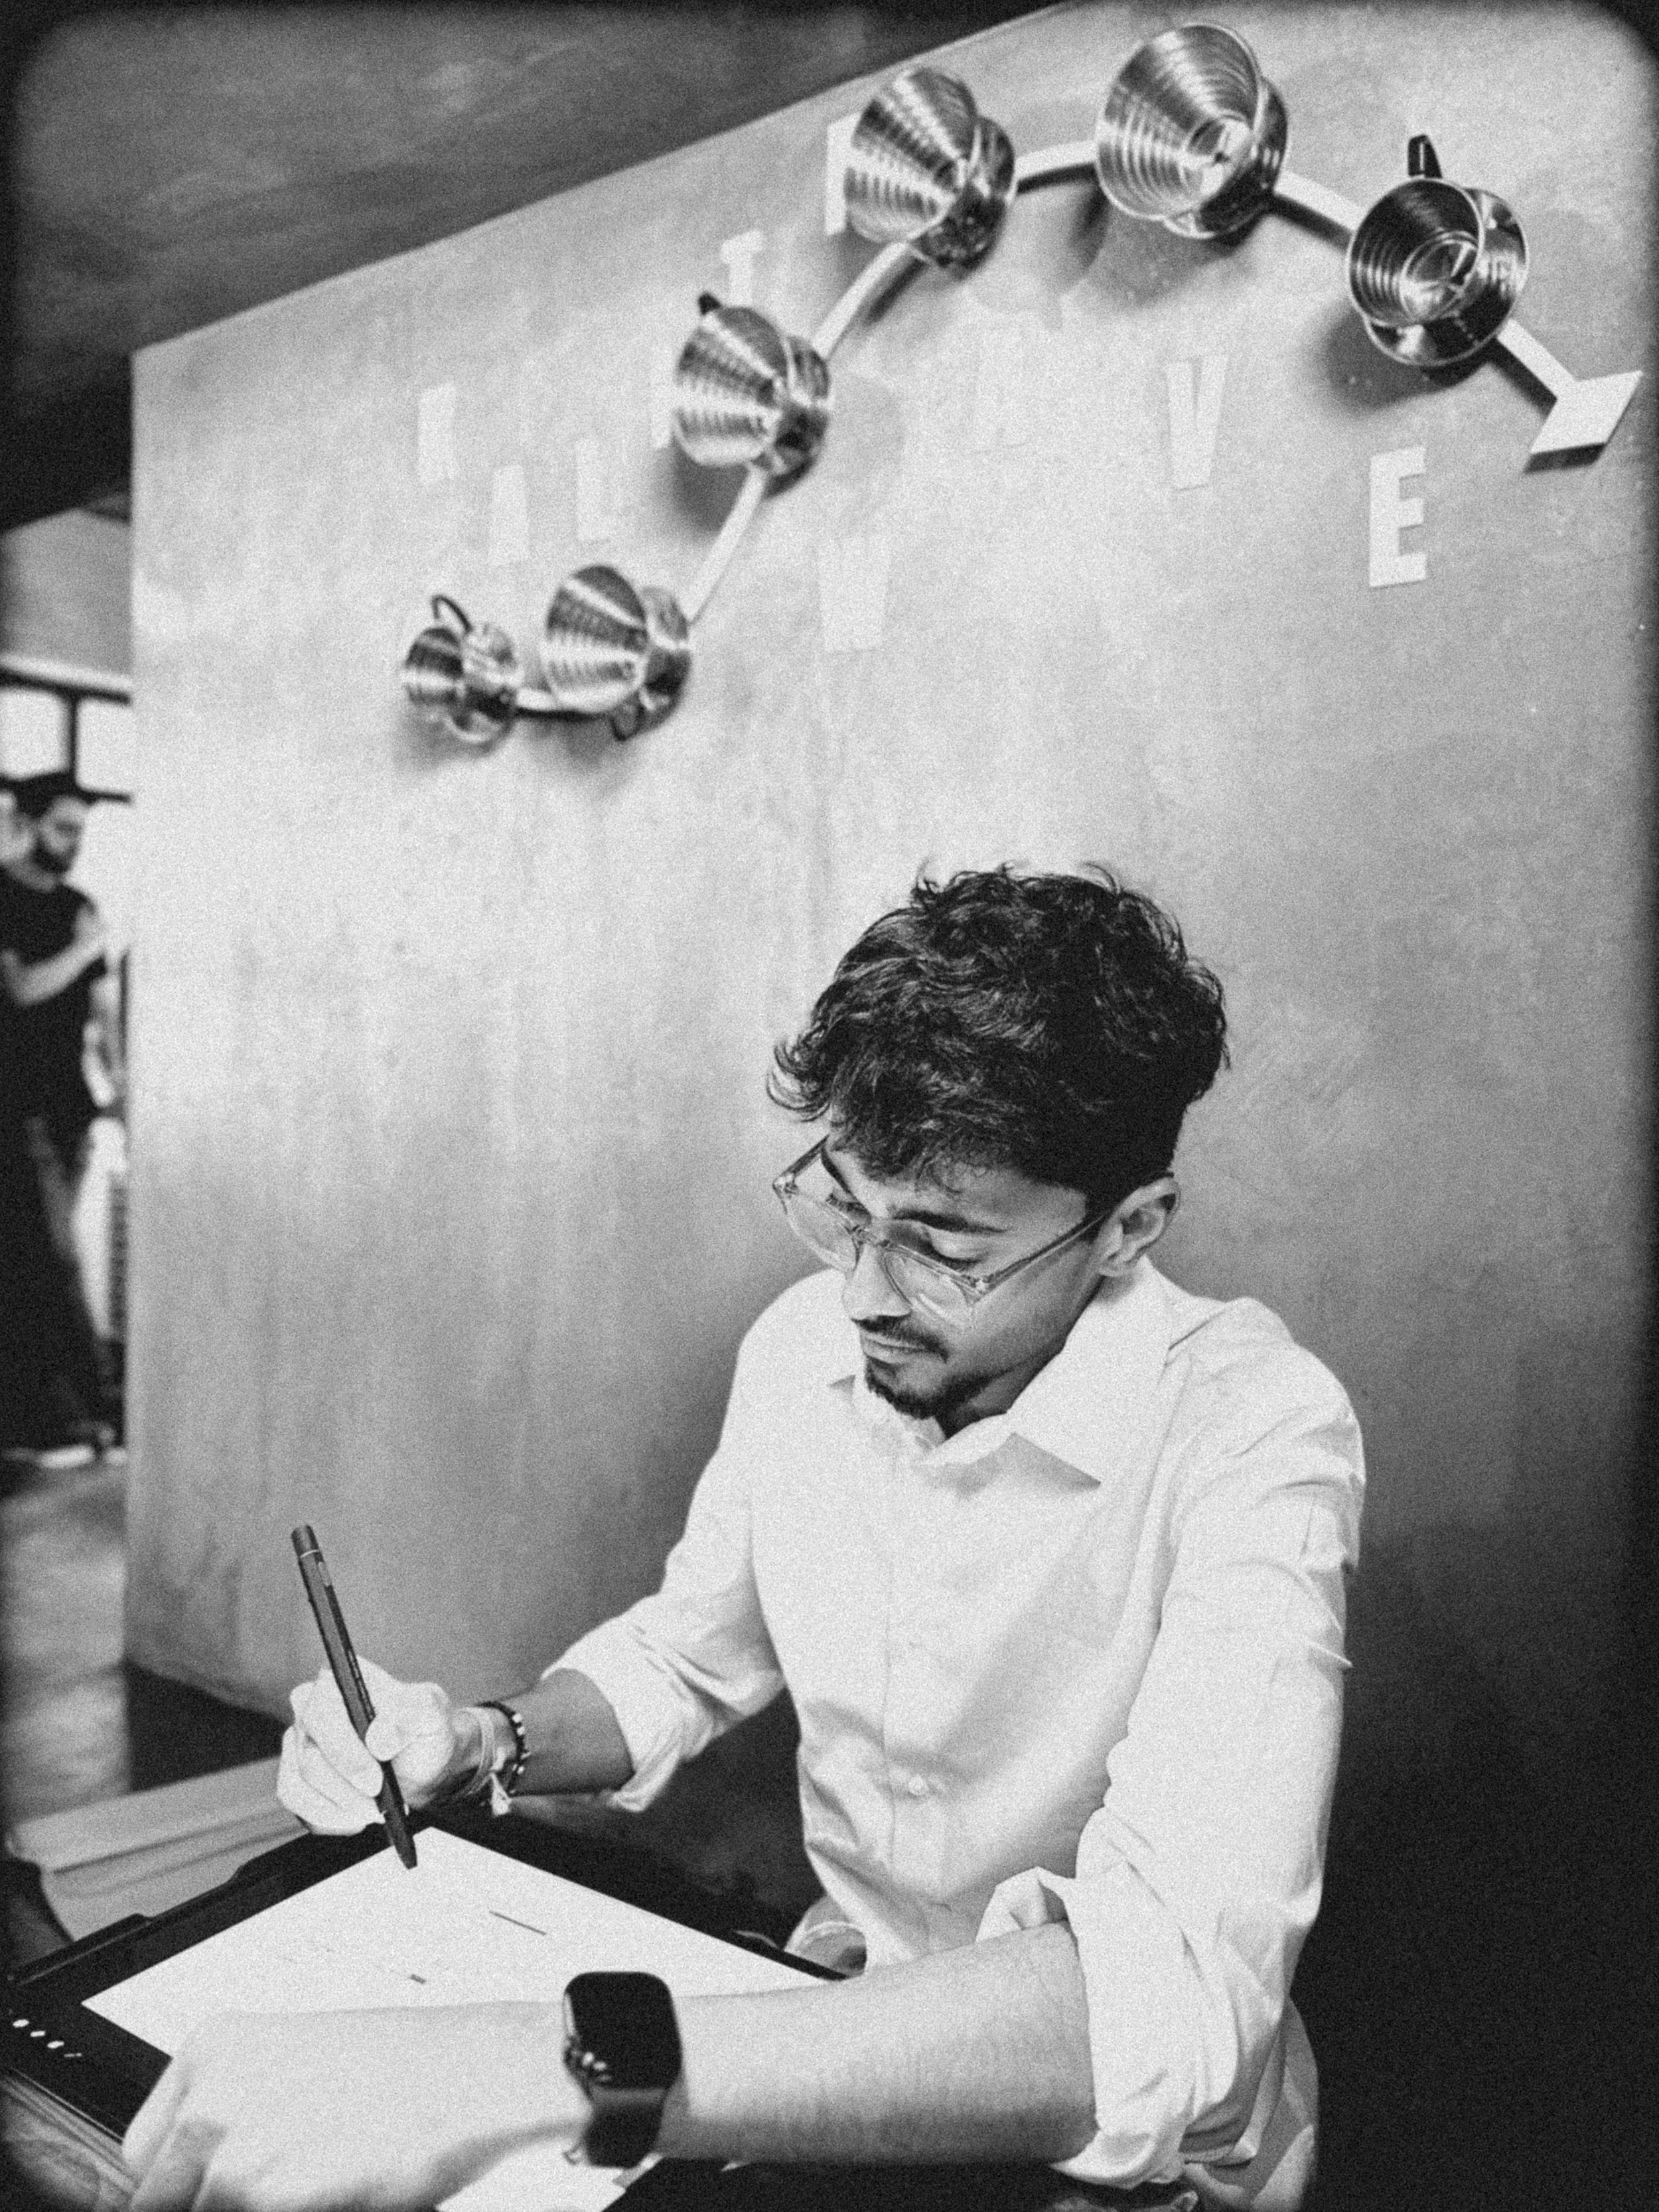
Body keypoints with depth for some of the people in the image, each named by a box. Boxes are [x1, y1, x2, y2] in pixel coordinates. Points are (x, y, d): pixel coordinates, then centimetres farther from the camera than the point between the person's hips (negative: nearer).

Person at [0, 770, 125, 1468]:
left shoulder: (78, 907, 15)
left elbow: (102, 997, 17)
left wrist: (114, 1069, 6)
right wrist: (83, 950, -10)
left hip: (71, 1105, 6)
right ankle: (90, 1405, -3)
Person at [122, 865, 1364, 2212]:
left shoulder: (1253, 1436, -25)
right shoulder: (803, 1347, -7)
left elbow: (1171, 2008, -35)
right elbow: (689, 1653, 9)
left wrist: (540, 2078, -42)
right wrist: (486, 1744, -11)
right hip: (853, 2016, 4)